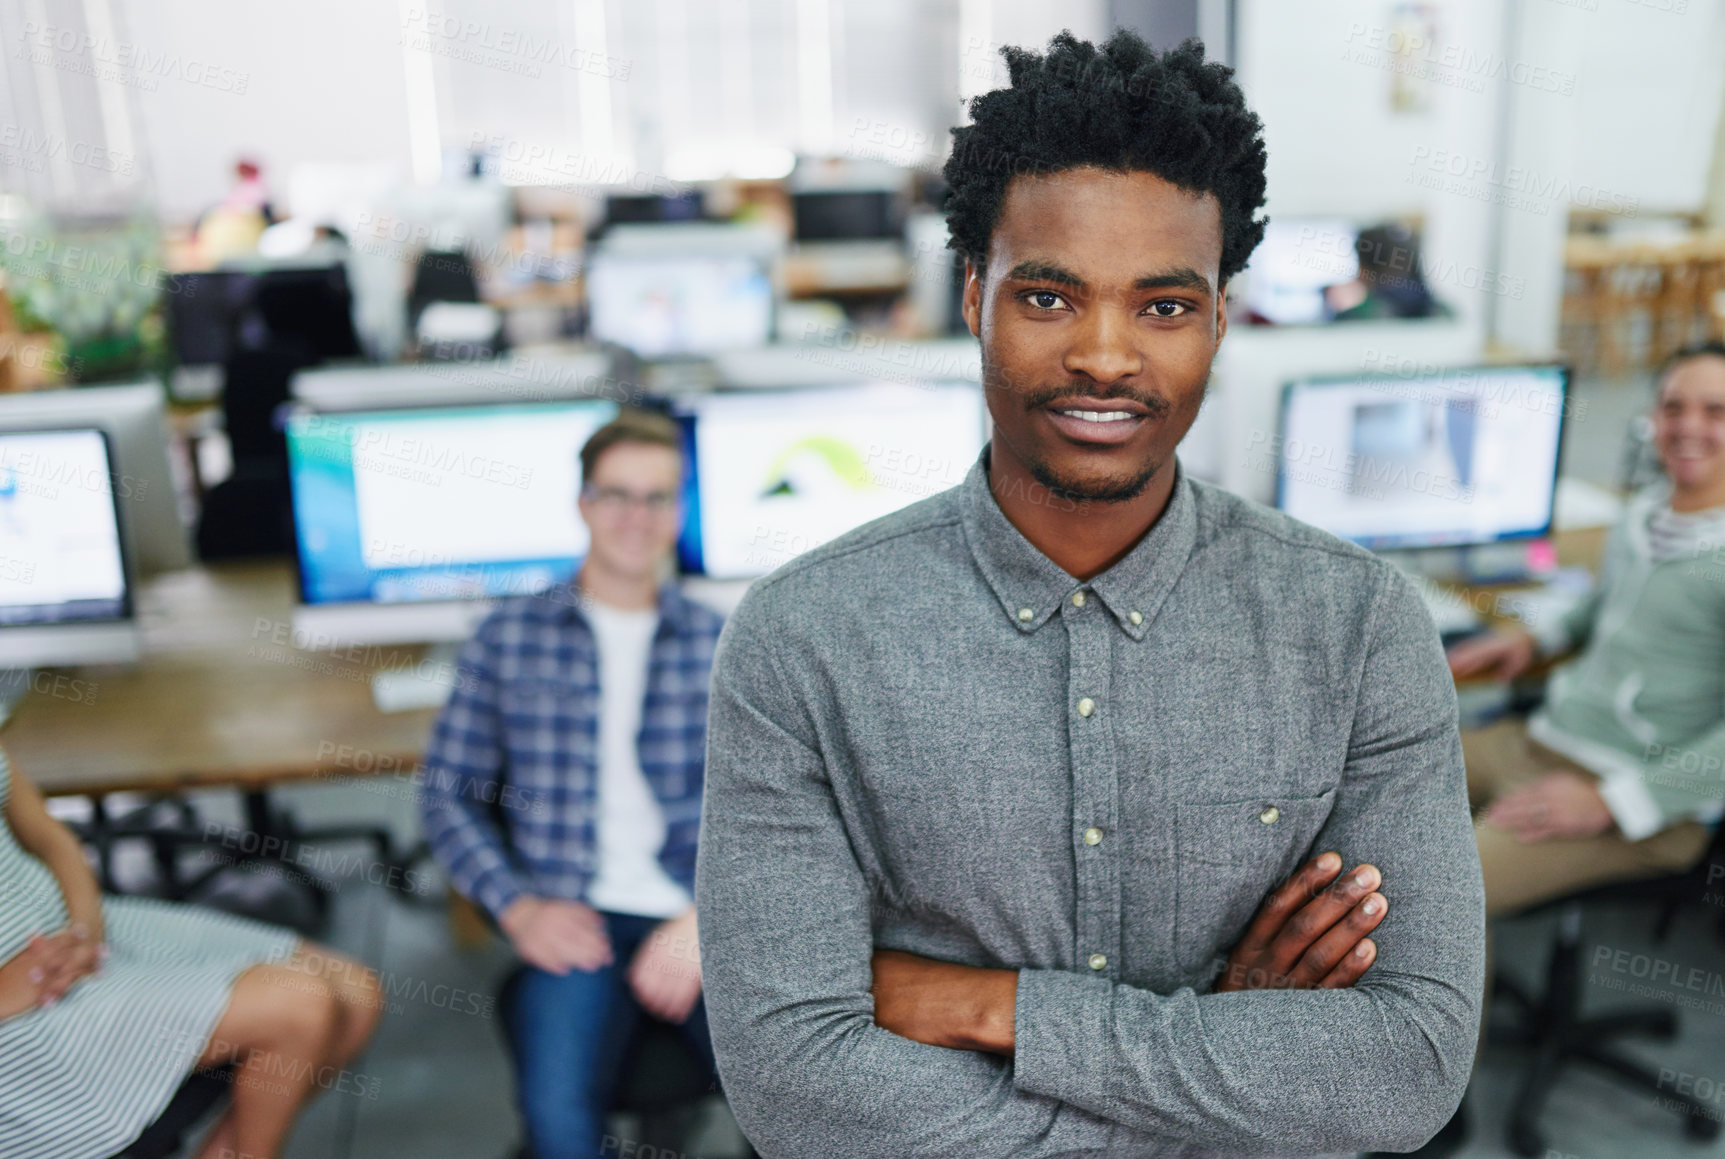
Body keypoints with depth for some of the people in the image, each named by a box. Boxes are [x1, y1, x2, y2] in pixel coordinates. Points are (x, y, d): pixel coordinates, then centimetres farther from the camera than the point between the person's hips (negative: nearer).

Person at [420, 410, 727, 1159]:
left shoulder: (718, 644, 12)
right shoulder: (512, 634, 12)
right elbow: (450, 794, 11)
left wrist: (704, 921, -9)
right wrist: (519, 907, -3)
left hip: (702, 919, 1)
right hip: (577, 920, 0)